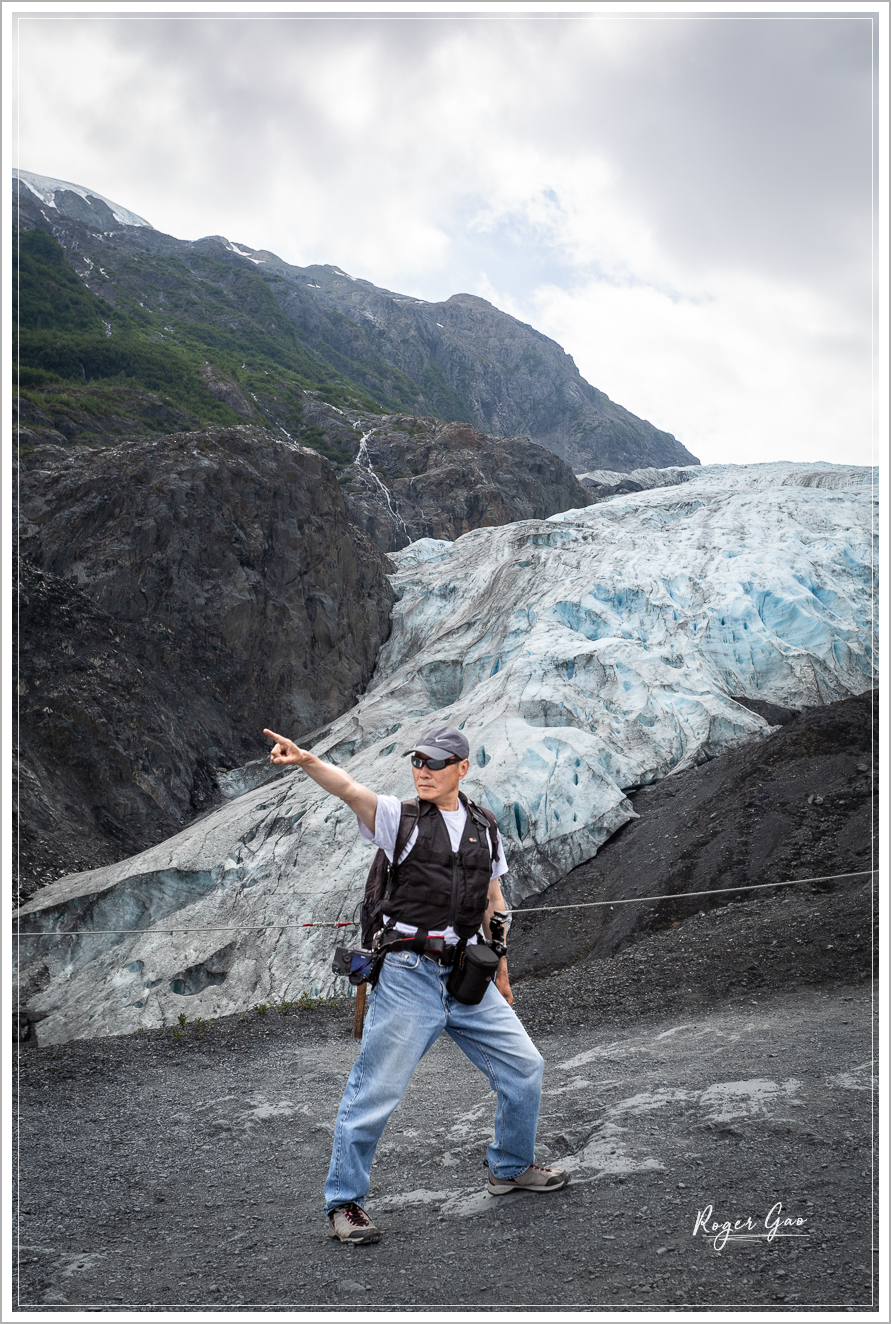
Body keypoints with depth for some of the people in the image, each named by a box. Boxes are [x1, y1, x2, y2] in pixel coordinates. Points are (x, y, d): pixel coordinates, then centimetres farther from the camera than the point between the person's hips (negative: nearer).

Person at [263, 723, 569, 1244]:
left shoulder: (483, 829, 11)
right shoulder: (398, 818, -2)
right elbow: (350, 789, -22)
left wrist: (500, 971, 21)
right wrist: (306, 760, -41)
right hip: (409, 977, -5)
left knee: (524, 1066, 11)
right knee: (376, 1091, -4)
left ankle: (511, 1167, 34)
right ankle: (345, 1203, 12)